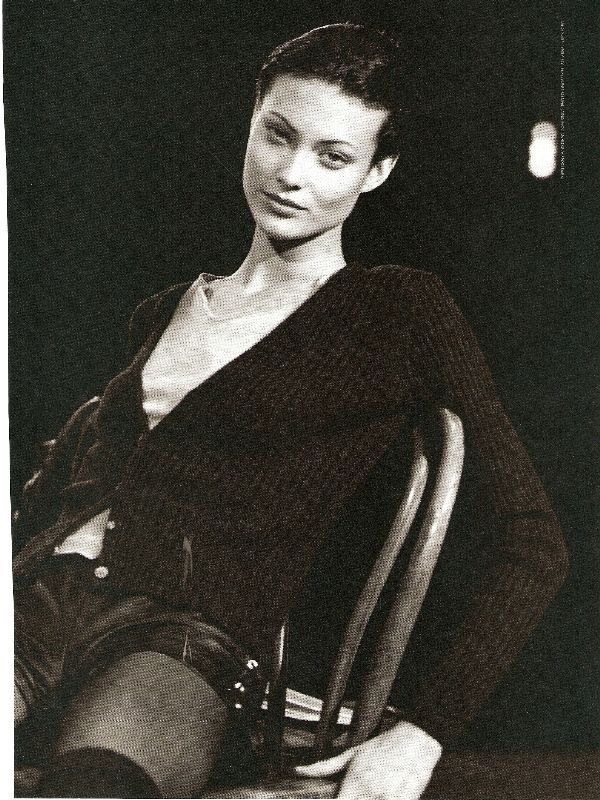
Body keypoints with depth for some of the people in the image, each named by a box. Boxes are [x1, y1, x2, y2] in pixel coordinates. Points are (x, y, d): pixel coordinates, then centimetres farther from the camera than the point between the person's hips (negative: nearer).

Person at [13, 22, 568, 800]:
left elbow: (533, 543, -1)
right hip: (43, 593, 5)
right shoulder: (165, 312, 20)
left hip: (191, 638, -4)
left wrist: (422, 732, -10)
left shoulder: (399, 312, 4)